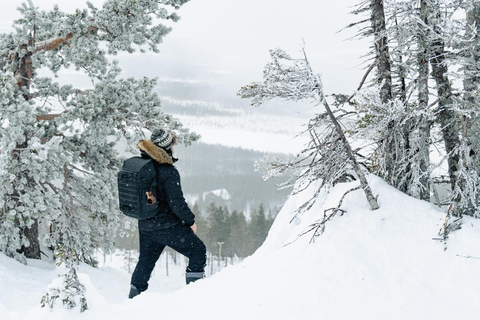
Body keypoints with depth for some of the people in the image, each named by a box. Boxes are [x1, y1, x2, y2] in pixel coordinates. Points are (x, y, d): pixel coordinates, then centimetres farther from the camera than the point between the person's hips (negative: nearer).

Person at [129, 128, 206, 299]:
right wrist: (191, 221, -5)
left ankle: (134, 297, 30)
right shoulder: (169, 172, -23)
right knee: (198, 250, 10)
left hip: (145, 226, 7)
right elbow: (177, 203, -21)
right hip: (168, 227, -7)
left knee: (145, 260, 24)